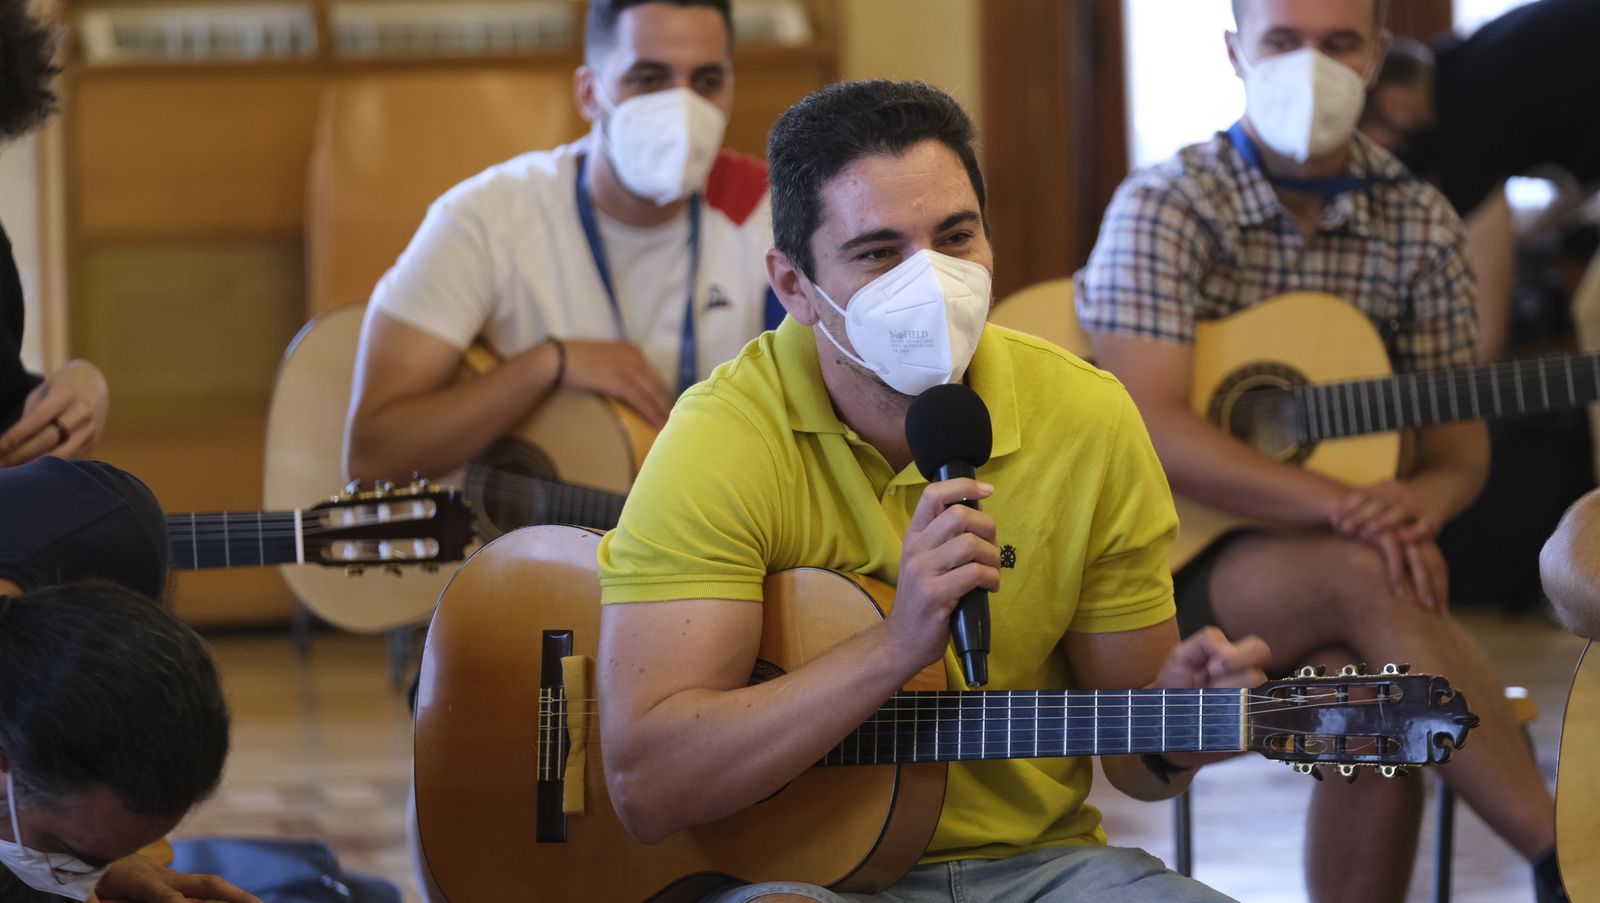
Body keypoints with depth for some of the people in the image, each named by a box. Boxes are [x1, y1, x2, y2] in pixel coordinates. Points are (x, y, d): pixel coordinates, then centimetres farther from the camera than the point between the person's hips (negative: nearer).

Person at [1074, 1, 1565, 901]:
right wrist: (1343, 508, -30)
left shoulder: (1418, 224, 7)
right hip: (1178, 564, -3)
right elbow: (1151, 430, -18)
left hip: (1339, 560, 3)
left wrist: (1424, 498, -16)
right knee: (1366, 579, -34)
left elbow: (1461, 444, 11)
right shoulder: (1165, 209, -6)